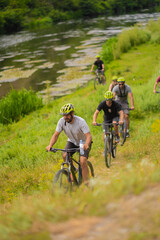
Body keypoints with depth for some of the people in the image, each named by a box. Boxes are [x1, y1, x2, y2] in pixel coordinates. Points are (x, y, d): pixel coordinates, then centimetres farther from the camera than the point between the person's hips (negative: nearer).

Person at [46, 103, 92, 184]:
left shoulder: (81, 122, -30)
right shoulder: (61, 121, -20)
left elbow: (89, 136, -36)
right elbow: (55, 135, -16)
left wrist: (86, 145, -58)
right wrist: (50, 145, -34)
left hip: (84, 142, -4)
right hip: (72, 142, 4)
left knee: (83, 161, -24)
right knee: (65, 155, -24)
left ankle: (86, 183, -10)